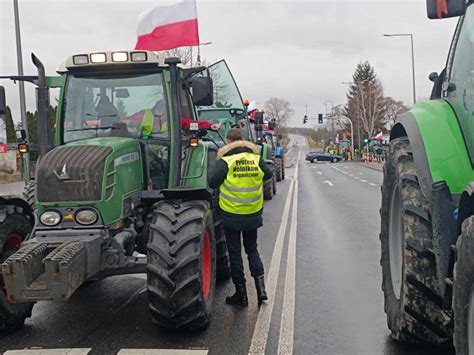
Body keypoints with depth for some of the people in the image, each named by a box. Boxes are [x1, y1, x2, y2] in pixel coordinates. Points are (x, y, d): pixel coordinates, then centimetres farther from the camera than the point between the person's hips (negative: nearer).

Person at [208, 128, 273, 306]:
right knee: (252, 249, 19)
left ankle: (241, 293, 13)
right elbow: (268, 175, 9)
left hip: (231, 215, -3)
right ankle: (260, 286, 6)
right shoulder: (256, 158, -2)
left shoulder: (225, 161, -14)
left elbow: (212, 182, -15)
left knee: (235, 253, 8)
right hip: (253, 214, 4)